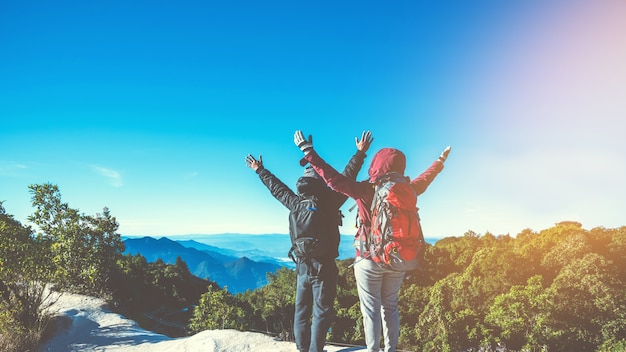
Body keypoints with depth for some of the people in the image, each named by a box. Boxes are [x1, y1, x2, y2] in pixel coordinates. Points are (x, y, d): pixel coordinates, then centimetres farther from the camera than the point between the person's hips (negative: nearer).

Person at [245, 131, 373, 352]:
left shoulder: (294, 203, -1)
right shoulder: (327, 201, -13)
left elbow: (276, 187, 13)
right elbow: (346, 178, -10)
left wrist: (259, 170, 28)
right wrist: (360, 153, -3)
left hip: (302, 265, 5)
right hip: (323, 266, -5)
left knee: (302, 310, 15)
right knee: (322, 312, 1)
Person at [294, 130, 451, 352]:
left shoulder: (366, 190, -17)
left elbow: (333, 178, -21)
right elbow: (424, 178, 16)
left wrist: (308, 150, -16)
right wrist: (440, 161, 36)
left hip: (370, 259, -4)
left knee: (371, 310, 4)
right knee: (390, 307, 17)